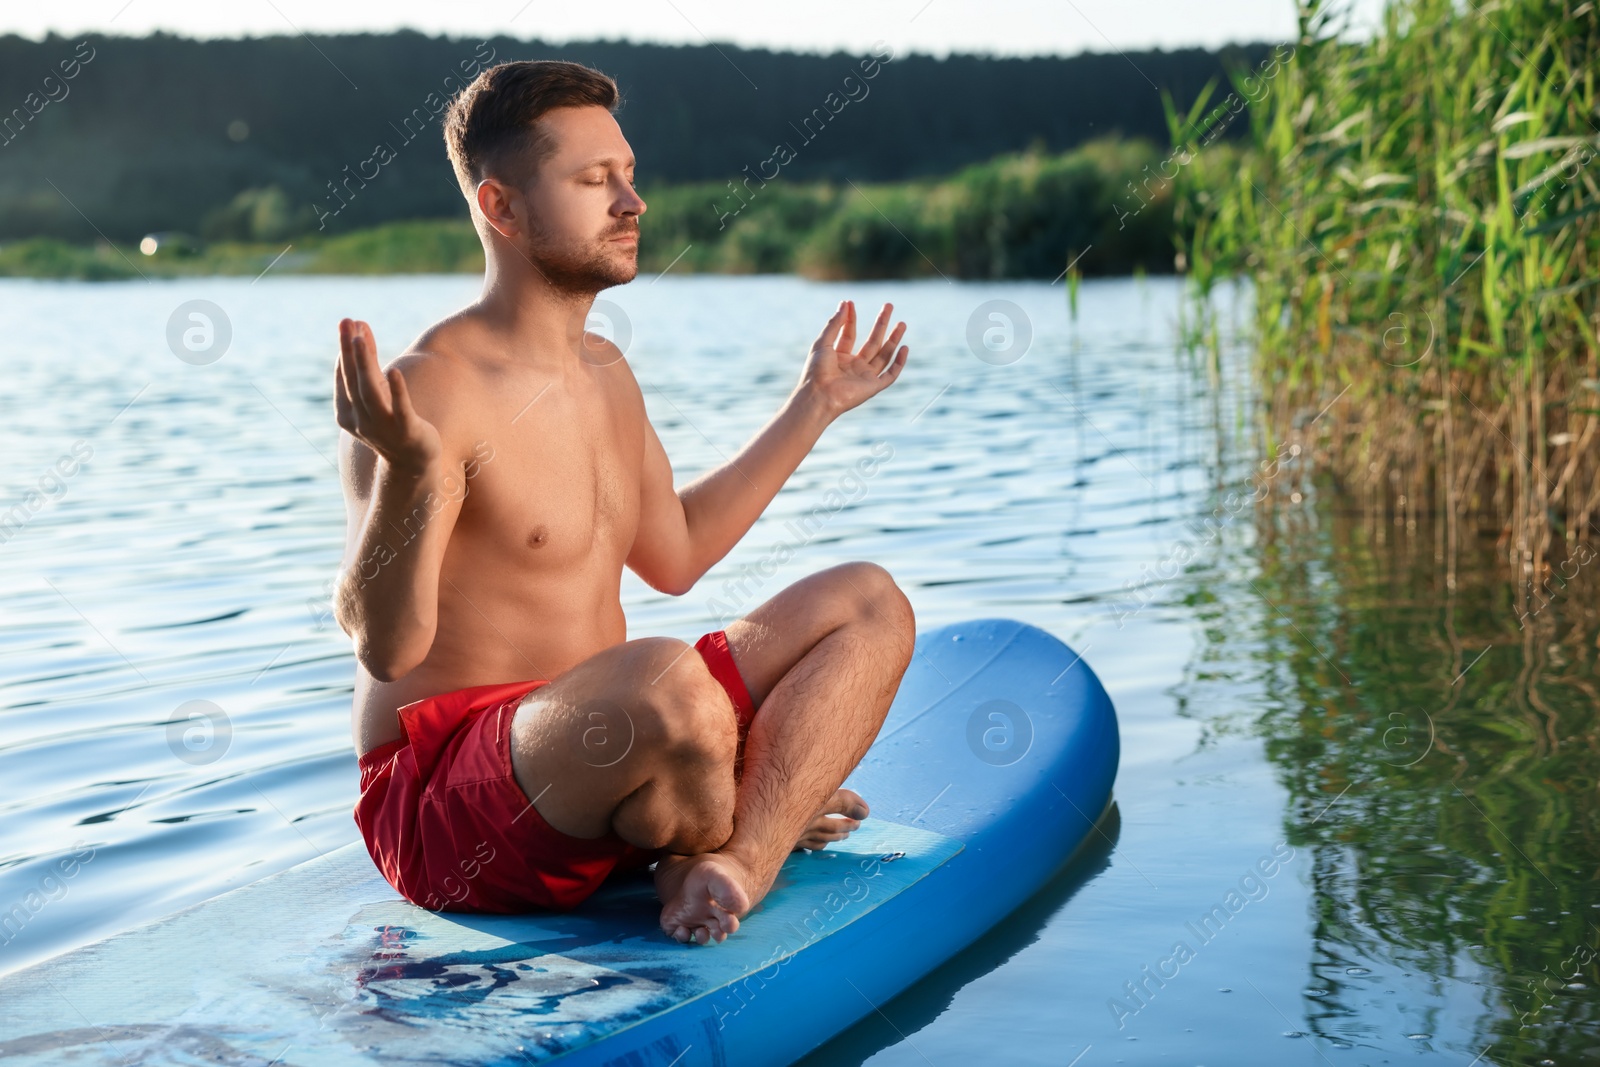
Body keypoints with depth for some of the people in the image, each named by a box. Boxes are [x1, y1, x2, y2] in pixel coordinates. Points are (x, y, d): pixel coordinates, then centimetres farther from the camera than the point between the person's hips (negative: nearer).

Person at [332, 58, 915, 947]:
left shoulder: (605, 373, 12)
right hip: (439, 799, -9)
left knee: (868, 605, 3)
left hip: (598, 755, 9)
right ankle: (762, 818, -3)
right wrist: (411, 475, -43)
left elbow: (673, 553, 25)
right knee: (671, 681, -39)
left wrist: (813, 406, 28)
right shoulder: (427, 392, -17)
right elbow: (384, 645, -25)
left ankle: (730, 863, -18)